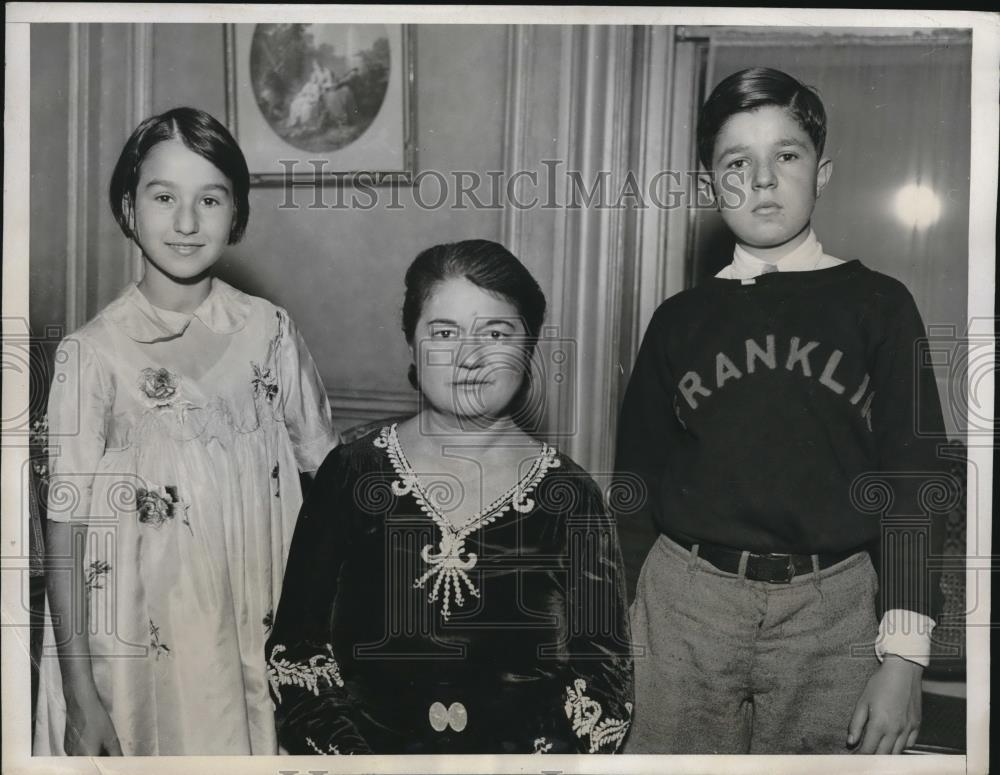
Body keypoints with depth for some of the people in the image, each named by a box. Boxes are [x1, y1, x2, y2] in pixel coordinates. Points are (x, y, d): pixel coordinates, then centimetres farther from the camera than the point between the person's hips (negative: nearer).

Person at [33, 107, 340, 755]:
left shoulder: (270, 332, -3)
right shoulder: (93, 353, -10)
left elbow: (327, 474, 4)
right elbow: (66, 530, -8)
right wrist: (80, 696, -8)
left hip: (258, 642, 2)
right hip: (140, 651, -2)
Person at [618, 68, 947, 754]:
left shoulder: (876, 305, 2)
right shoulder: (680, 319, 6)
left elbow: (911, 479, -1)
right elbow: (637, 479, 9)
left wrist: (904, 655, -7)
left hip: (830, 614, -1)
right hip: (685, 603, 1)